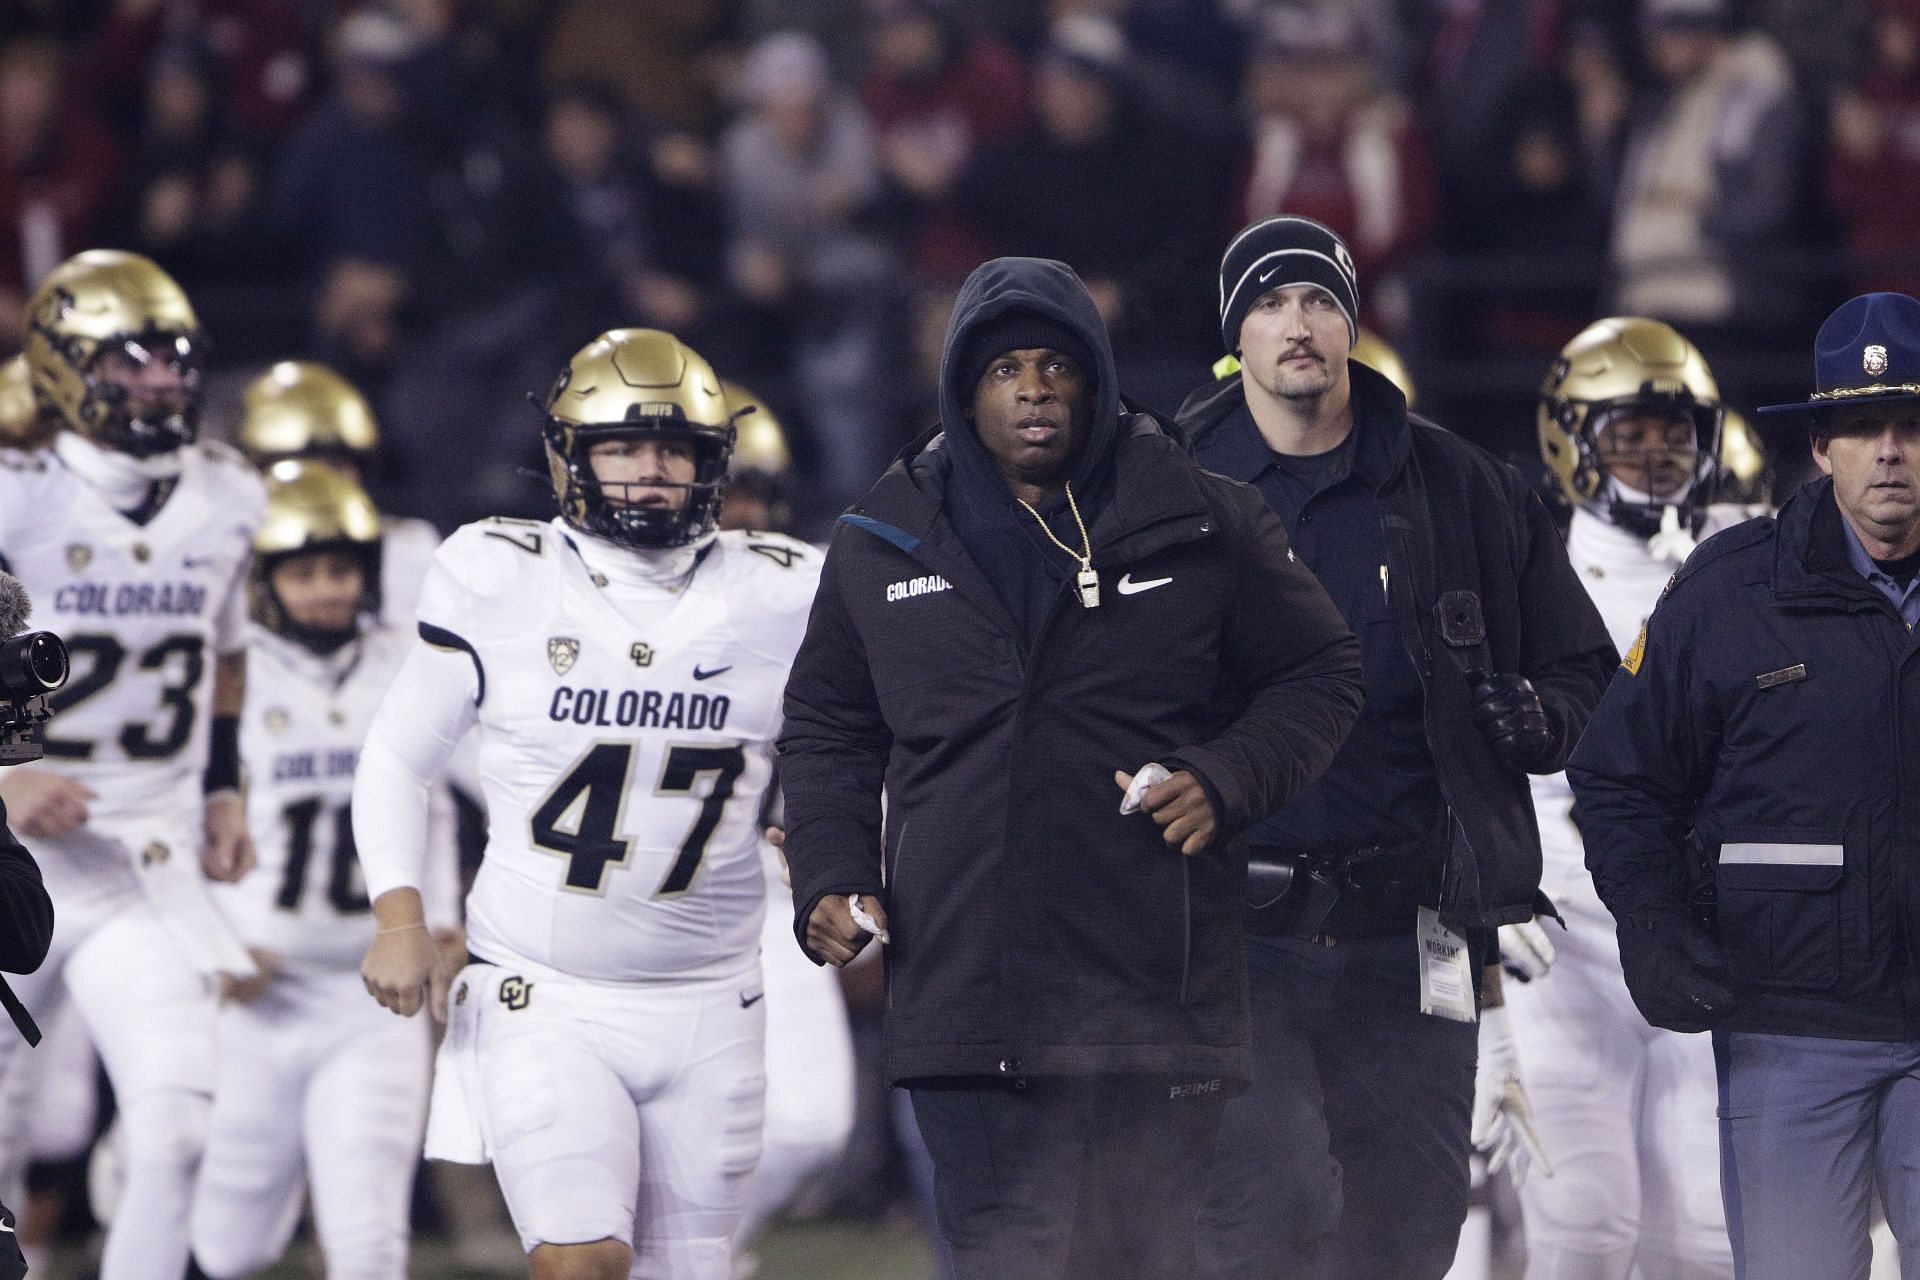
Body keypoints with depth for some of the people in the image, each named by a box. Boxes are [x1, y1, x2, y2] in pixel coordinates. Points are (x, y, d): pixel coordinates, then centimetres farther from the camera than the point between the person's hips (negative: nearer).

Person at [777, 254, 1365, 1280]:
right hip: (963, 991, 1)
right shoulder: (881, 545, 12)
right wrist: (830, 878, 7)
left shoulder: (1200, 527, 5)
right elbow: (827, 731, 23)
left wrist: (1226, 779, -6)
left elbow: (1317, 676, 13)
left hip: (1154, 994, -1)